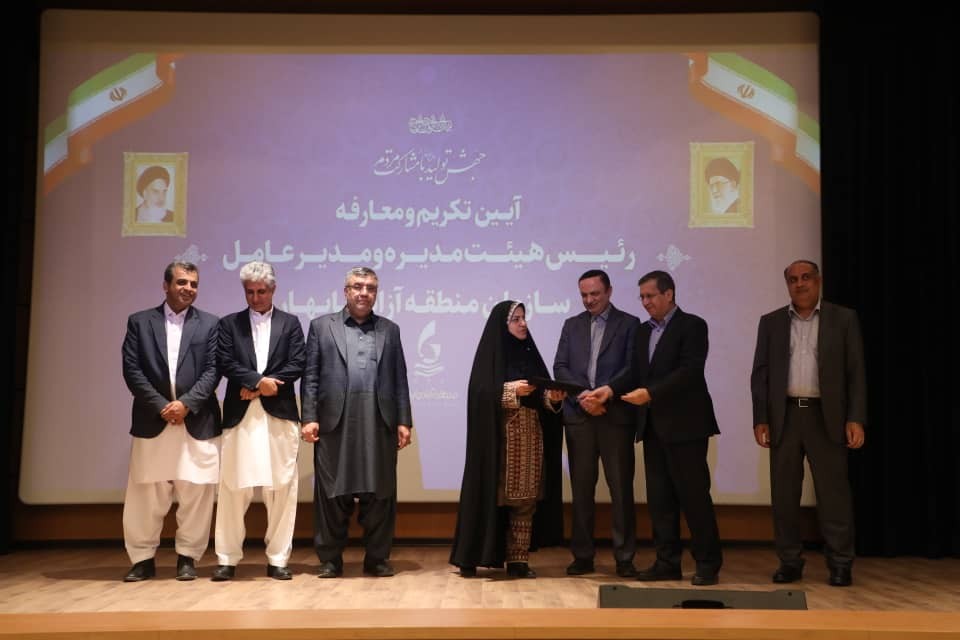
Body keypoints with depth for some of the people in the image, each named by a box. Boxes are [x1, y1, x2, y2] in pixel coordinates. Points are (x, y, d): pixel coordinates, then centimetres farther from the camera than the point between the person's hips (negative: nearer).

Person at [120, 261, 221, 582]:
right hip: (152, 421, 0)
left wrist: (186, 403, -13)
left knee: (195, 493, 3)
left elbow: (213, 371, -1)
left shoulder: (210, 324, 7)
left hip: (197, 422, 0)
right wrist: (161, 406, -10)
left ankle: (187, 557, 15)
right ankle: (143, 559, 16)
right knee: (145, 495, 4)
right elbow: (132, 370, 0)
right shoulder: (139, 321, 8)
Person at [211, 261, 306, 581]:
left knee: (281, 489, 2)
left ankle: (277, 559, 10)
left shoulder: (290, 323, 10)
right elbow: (225, 364, -1)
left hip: (280, 414, 0)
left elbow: (297, 365, -1)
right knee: (233, 489, 1)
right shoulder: (229, 324, 11)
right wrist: (259, 381, -14)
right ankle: (227, 559, 10)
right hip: (240, 415, 0)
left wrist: (256, 388, -7)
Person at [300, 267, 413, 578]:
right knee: (332, 494, 3)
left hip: (379, 424, 1)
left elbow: (399, 380, 11)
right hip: (334, 423, -1)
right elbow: (310, 377, 5)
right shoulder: (322, 326, 10)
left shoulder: (390, 330, 15)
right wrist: (309, 418, -4)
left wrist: (404, 421, 4)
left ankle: (377, 558, 13)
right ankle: (330, 558, 12)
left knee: (379, 494, 4)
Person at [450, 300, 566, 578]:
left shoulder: (530, 354, 14)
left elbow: (542, 394, 13)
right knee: (491, 497, -5)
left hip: (530, 437, 6)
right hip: (498, 438, -5)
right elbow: (480, 394, -13)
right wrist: (510, 389, -22)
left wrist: (554, 397, -7)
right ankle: (472, 557, 2)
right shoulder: (490, 354, -3)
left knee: (525, 499, 4)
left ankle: (518, 560, 9)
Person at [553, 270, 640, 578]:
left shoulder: (628, 323, 5)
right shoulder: (572, 325, 15)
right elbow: (560, 367, 7)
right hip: (578, 414, 3)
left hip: (616, 414, -3)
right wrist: (582, 395, -9)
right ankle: (582, 556, 10)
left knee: (621, 487, -1)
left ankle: (624, 557, 5)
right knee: (581, 488, 4)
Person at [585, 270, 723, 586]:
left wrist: (650, 393, -25)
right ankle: (667, 562, 15)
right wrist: (611, 389, -8)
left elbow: (690, 371, -17)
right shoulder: (643, 331, 16)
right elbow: (634, 371, 11)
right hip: (653, 425, 7)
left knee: (693, 494, -3)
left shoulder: (691, 325, -6)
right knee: (659, 497, 8)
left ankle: (708, 564, 7)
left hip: (684, 424, -7)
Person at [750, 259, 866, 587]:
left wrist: (856, 418, -8)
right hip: (784, 417, 2)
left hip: (826, 416, -2)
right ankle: (790, 562, 13)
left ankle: (840, 564, 8)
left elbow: (856, 372, 0)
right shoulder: (771, 322, 10)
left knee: (833, 492, 0)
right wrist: (760, 419, -1)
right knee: (784, 493, 4)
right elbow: (760, 373, 7)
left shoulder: (843, 318, 4)